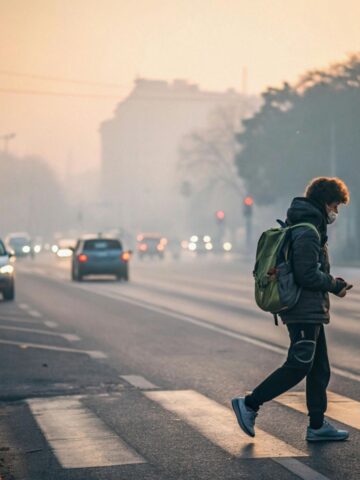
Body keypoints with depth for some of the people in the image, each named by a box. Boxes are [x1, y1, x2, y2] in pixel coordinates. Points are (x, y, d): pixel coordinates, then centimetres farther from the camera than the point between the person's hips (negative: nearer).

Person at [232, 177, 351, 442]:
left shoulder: (302, 228, 16)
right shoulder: (308, 233, -17)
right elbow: (308, 275, -23)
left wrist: (330, 282, 9)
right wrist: (334, 285, -9)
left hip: (310, 312, 11)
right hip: (305, 312, -11)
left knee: (320, 369, 12)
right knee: (297, 367, -7)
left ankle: (317, 426, 16)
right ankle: (249, 404, 0)